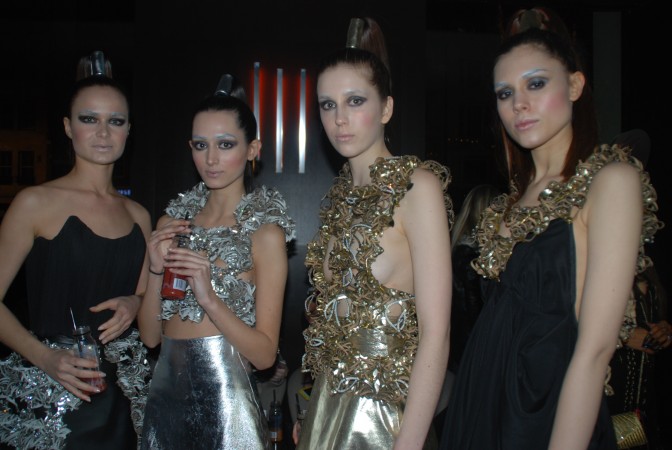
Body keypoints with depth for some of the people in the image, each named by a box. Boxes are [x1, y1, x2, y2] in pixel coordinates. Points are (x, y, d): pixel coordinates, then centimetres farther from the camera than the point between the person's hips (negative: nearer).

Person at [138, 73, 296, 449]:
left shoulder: (264, 229, -10)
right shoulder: (175, 218, 4)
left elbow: (265, 354, -12)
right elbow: (150, 335, 4)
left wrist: (209, 298, -24)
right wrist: (157, 270, -12)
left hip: (225, 397, -4)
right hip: (166, 391, 5)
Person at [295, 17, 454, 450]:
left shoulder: (417, 185, -15)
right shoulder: (340, 193, 5)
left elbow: (435, 333, -19)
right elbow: (332, 314, 8)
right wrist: (313, 412, 6)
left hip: (387, 411, -6)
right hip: (328, 407, 6)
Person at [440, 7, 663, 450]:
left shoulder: (612, 178, -13)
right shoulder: (519, 191, 8)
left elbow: (596, 346, -20)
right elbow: (504, 306, 9)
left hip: (550, 408, -6)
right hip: (486, 396, 7)